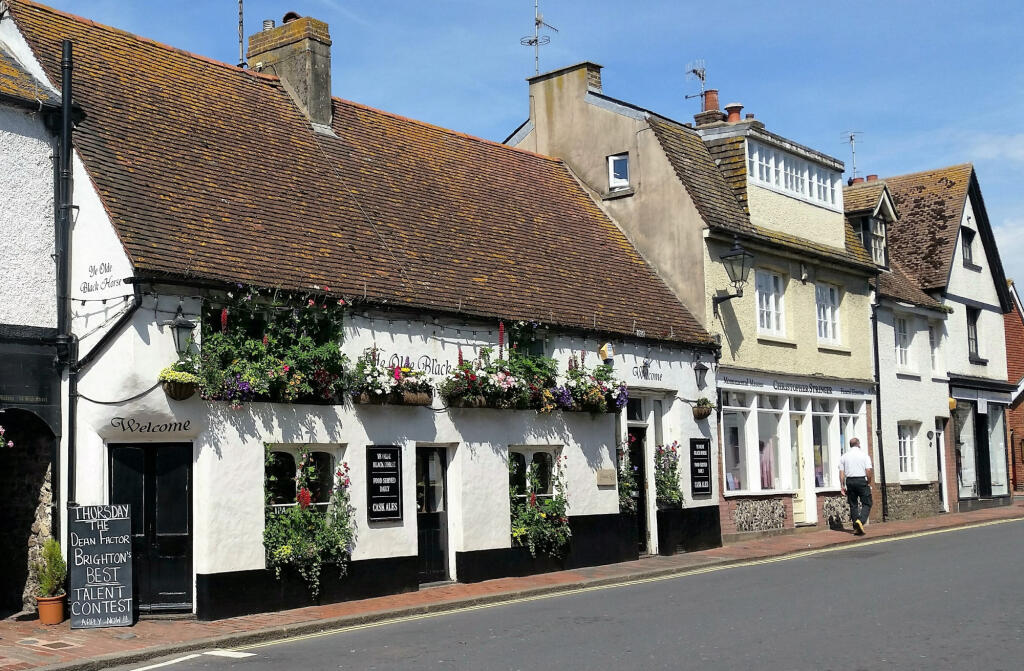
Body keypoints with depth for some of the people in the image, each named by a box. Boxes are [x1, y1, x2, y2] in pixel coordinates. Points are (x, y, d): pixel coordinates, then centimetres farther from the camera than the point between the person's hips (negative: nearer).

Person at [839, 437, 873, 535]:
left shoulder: (844, 456, 7)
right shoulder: (864, 454, -1)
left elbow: (841, 472, 3)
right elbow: (868, 471, -8)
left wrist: (842, 485, 6)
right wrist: (869, 482, 4)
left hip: (850, 481, 3)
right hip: (862, 480, -3)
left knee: (853, 505, 10)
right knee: (866, 504, 3)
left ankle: (856, 527, 9)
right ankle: (861, 521, -20)